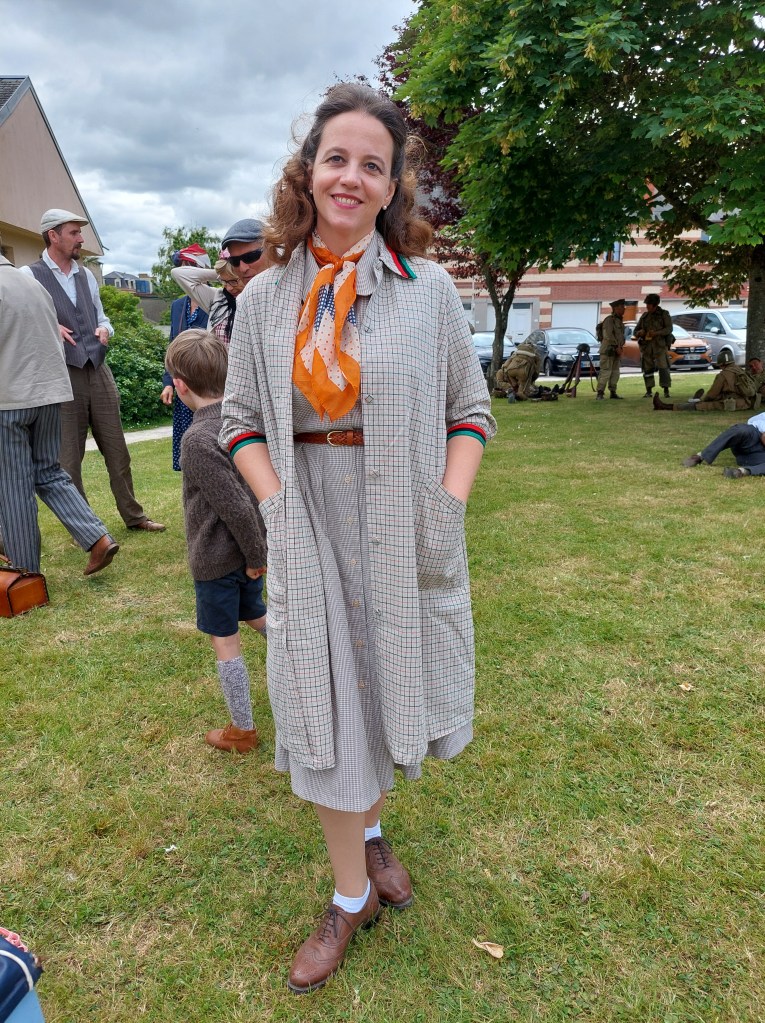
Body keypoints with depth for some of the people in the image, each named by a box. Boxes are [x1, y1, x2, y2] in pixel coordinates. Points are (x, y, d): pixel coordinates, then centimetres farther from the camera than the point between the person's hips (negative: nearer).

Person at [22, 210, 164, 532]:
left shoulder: (86, 275, 15)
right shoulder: (28, 275, -3)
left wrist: (105, 330, 3)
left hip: (98, 370, 5)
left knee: (117, 449, 9)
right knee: (69, 458, 4)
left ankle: (133, 516, 21)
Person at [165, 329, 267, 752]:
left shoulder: (198, 439, -25)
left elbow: (235, 507, -27)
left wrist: (255, 554, -13)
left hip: (218, 558, -7)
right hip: (251, 549, 7)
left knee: (225, 642, 8)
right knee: (257, 616, 28)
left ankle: (242, 730, 22)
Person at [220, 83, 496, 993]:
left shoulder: (428, 288, -1)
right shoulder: (265, 297, 3)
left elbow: (471, 412, 2)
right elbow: (240, 421, 6)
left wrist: (450, 502, -11)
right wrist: (277, 502, -9)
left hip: (404, 530, 0)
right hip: (309, 530, 1)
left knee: (388, 686, 14)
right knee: (324, 701, 6)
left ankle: (369, 826, 46)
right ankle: (351, 895, 29)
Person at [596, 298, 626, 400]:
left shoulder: (619, 321, 17)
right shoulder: (609, 319, -11)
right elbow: (608, 335, -20)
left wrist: (620, 348, 8)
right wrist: (617, 347, -18)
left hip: (616, 351, 9)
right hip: (608, 349, -9)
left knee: (615, 372, 6)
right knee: (605, 372, -14)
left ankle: (613, 393, 11)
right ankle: (600, 394, -15)